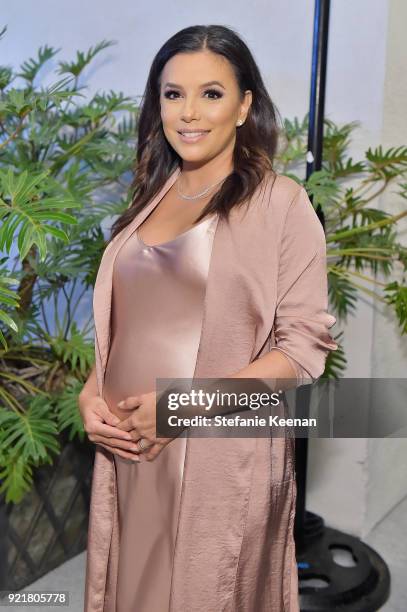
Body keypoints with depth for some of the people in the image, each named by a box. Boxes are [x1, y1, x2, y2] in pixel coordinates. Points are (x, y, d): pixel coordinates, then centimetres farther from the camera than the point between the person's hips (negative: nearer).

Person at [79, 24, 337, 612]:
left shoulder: (281, 202, -7)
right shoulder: (148, 198, 9)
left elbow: (305, 344, -11)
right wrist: (91, 395, -2)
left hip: (225, 455, -5)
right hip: (129, 451, 5)